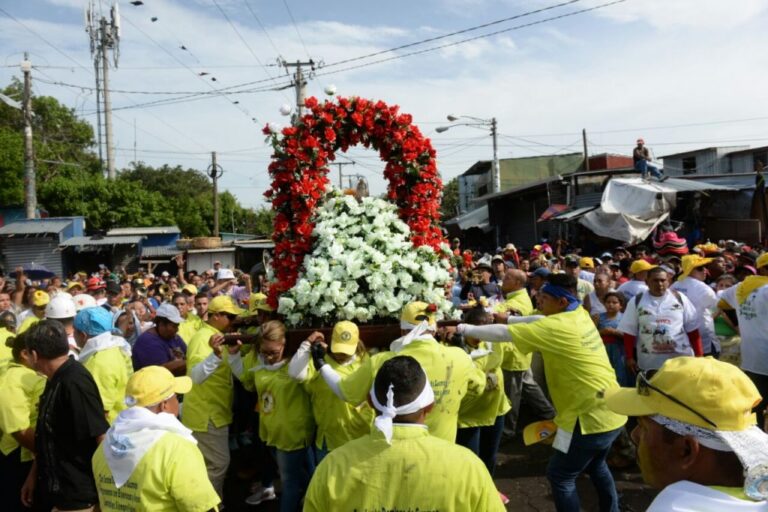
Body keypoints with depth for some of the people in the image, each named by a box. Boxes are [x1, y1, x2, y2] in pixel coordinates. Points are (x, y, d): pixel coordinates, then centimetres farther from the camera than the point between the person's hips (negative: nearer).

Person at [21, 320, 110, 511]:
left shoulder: (74, 382, -24)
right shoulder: (56, 380, 6)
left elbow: (102, 436, -26)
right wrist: (33, 475, 17)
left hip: (76, 494, -9)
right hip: (55, 488, 9)